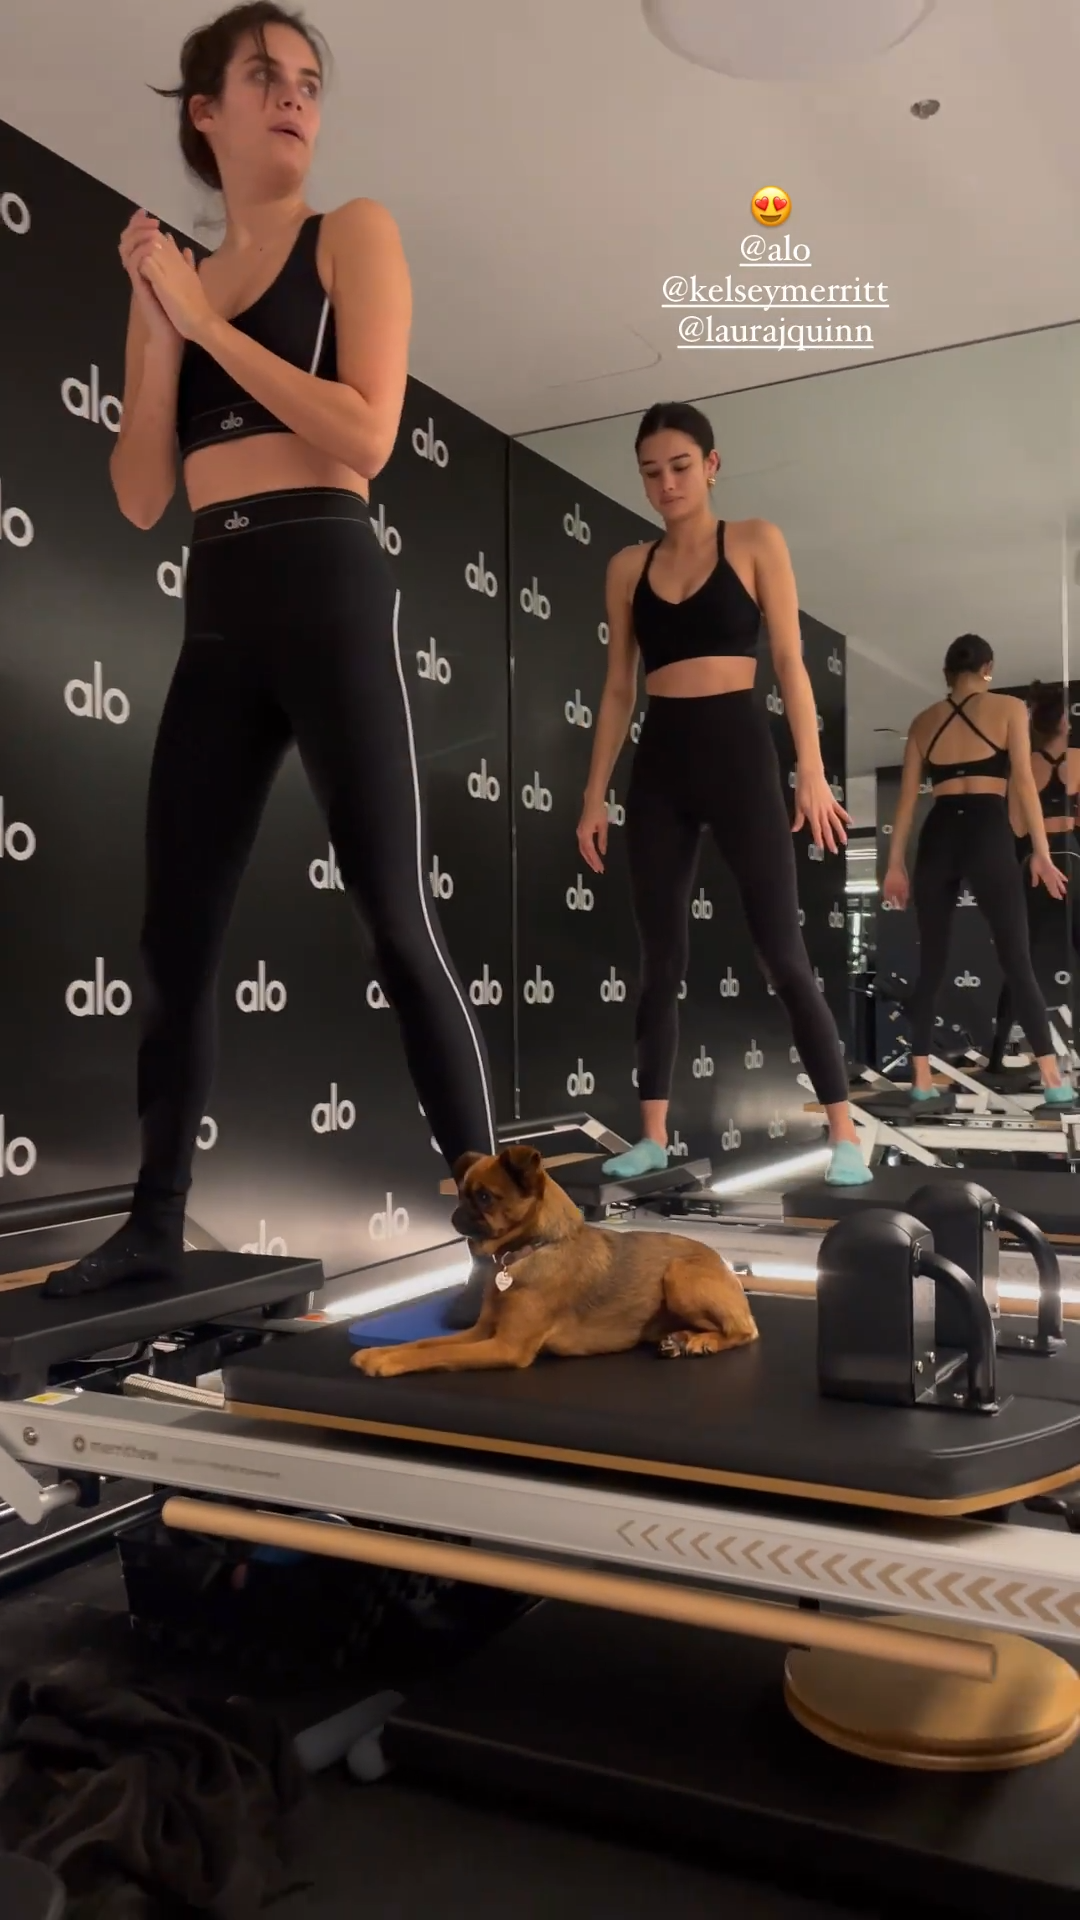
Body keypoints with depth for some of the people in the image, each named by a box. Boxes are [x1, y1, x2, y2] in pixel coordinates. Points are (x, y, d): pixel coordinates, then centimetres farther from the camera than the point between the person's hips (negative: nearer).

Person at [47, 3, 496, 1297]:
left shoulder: (353, 234, 8)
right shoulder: (175, 286, 19)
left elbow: (367, 437, -9)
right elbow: (140, 497, 10)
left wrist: (207, 322, -4)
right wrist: (158, 324, 2)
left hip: (328, 588, -5)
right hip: (217, 615, 5)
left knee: (395, 918, -10)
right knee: (175, 934, 5)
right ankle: (156, 1222, 17)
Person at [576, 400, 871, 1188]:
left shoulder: (755, 542, 5)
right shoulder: (628, 567, 12)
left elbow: (790, 663, 0)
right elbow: (619, 689, 13)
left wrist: (812, 772, -9)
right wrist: (596, 793, 8)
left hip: (738, 752, -3)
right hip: (659, 765, 3)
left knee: (783, 953, -5)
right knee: (661, 958, 4)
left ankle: (844, 1133, 3)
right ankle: (654, 1135, 11)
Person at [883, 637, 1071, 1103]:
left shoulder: (923, 721, 15)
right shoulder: (1009, 708, 8)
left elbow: (908, 796, 12)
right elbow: (1023, 782, -1)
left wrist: (895, 864, 13)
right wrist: (1041, 852, -2)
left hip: (937, 836, 3)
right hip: (988, 832, -3)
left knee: (930, 961, 8)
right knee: (1016, 958, -2)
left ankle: (921, 1077, 5)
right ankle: (1052, 1078, -5)